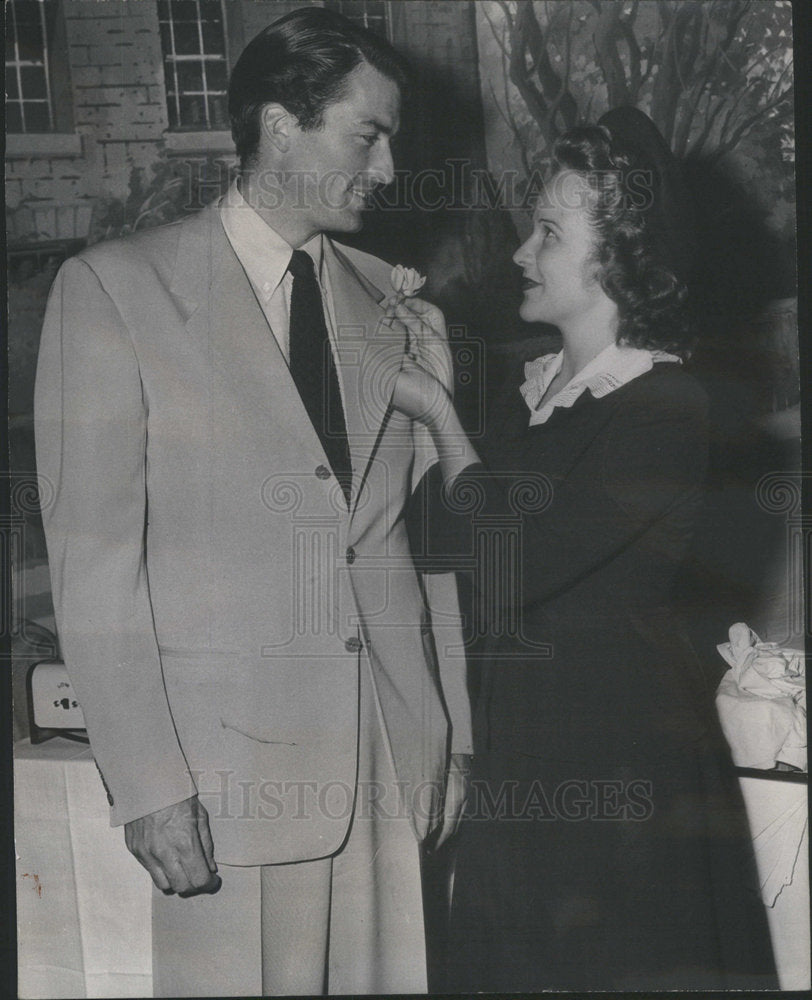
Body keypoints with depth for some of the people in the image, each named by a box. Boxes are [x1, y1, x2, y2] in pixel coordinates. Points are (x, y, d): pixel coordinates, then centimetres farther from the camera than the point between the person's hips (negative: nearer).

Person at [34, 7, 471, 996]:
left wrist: (457, 730, 10)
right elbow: (92, 554, -8)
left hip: (396, 750, 4)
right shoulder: (115, 289, -5)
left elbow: (426, 532, 11)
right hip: (231, 757, -4)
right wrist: (147, 781, -11)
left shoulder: (387, 301, 10)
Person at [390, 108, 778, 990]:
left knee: (613, 966, 12)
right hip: (520, 734, 8)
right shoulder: (538, 385, 6)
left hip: (621, 751, -7)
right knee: (505, 964, 20)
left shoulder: (662, 407, -18)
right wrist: (430, 374, 0)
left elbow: (508, 574, -22)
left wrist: (440, 416, -10)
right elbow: (445, 540, 5)